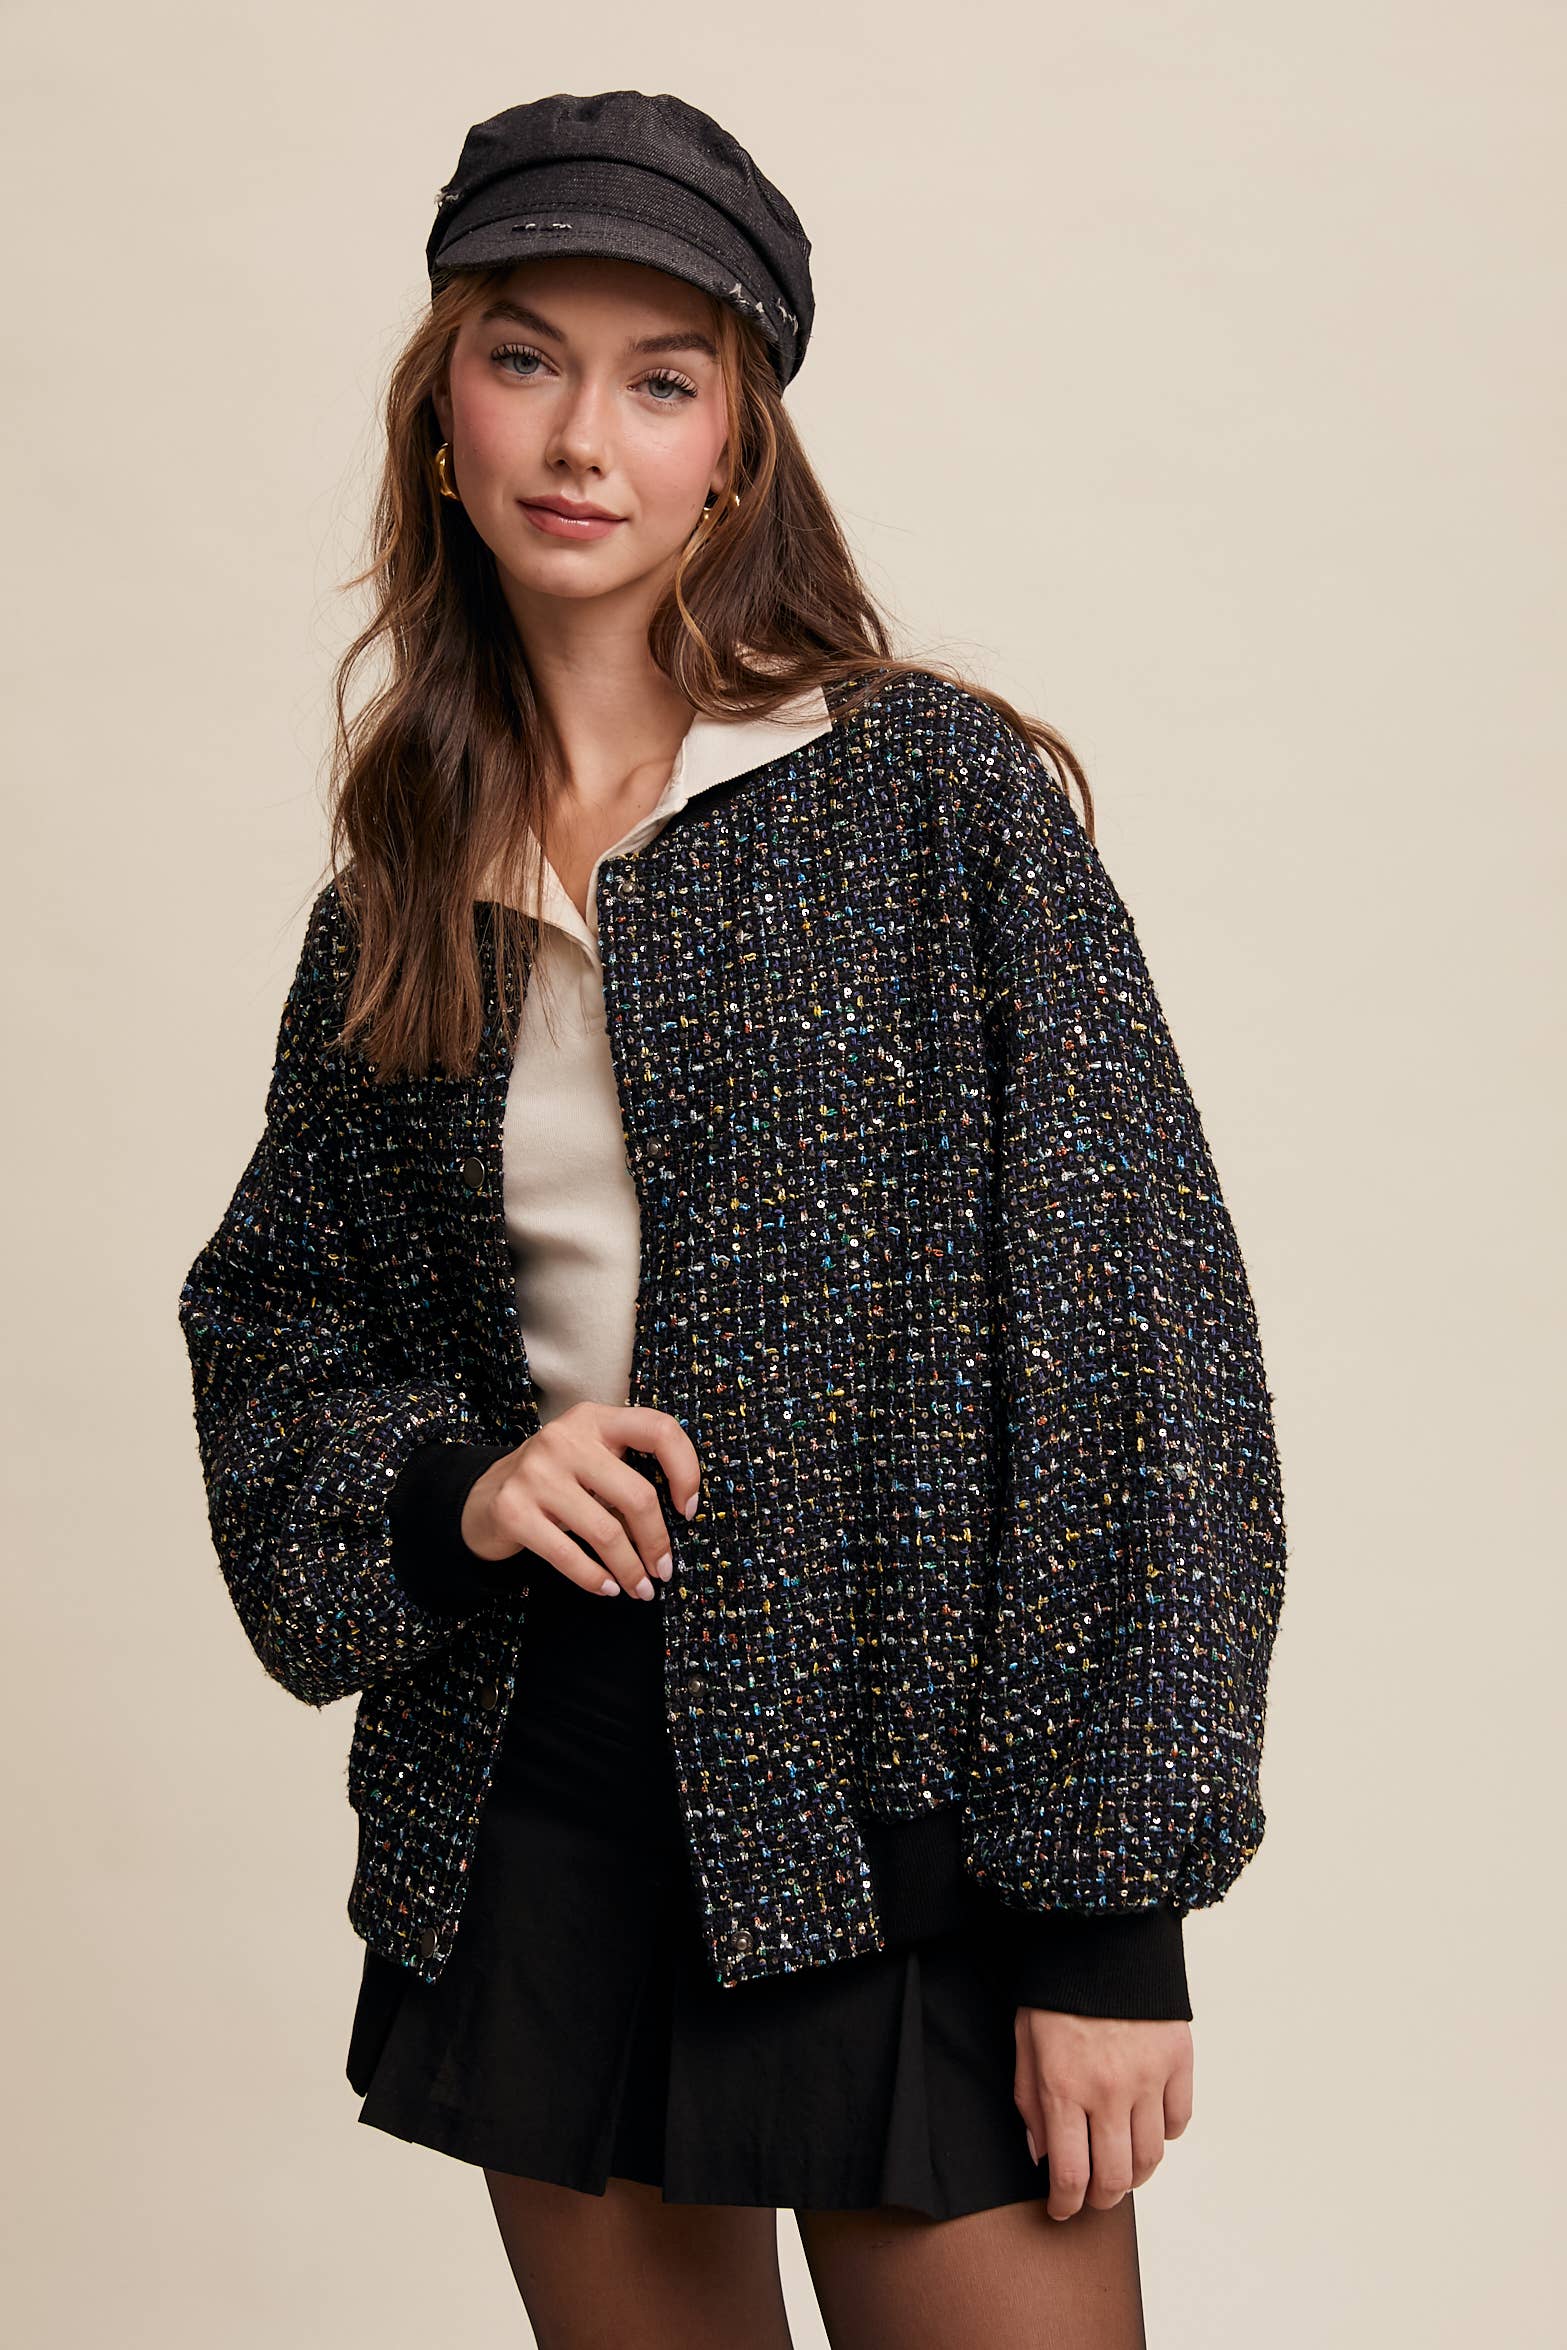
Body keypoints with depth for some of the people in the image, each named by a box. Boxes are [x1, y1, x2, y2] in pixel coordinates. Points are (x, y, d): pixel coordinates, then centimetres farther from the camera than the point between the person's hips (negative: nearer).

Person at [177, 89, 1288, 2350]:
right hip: (528, 1807, 5)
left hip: (901, 1811, -4)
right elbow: (270, 1320, 16)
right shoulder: (398, 896, 8)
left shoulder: (936, 797, -6)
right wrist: (443, 1489, -7)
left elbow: (1133, 1325, -10)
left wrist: (1106, 1913, -14)